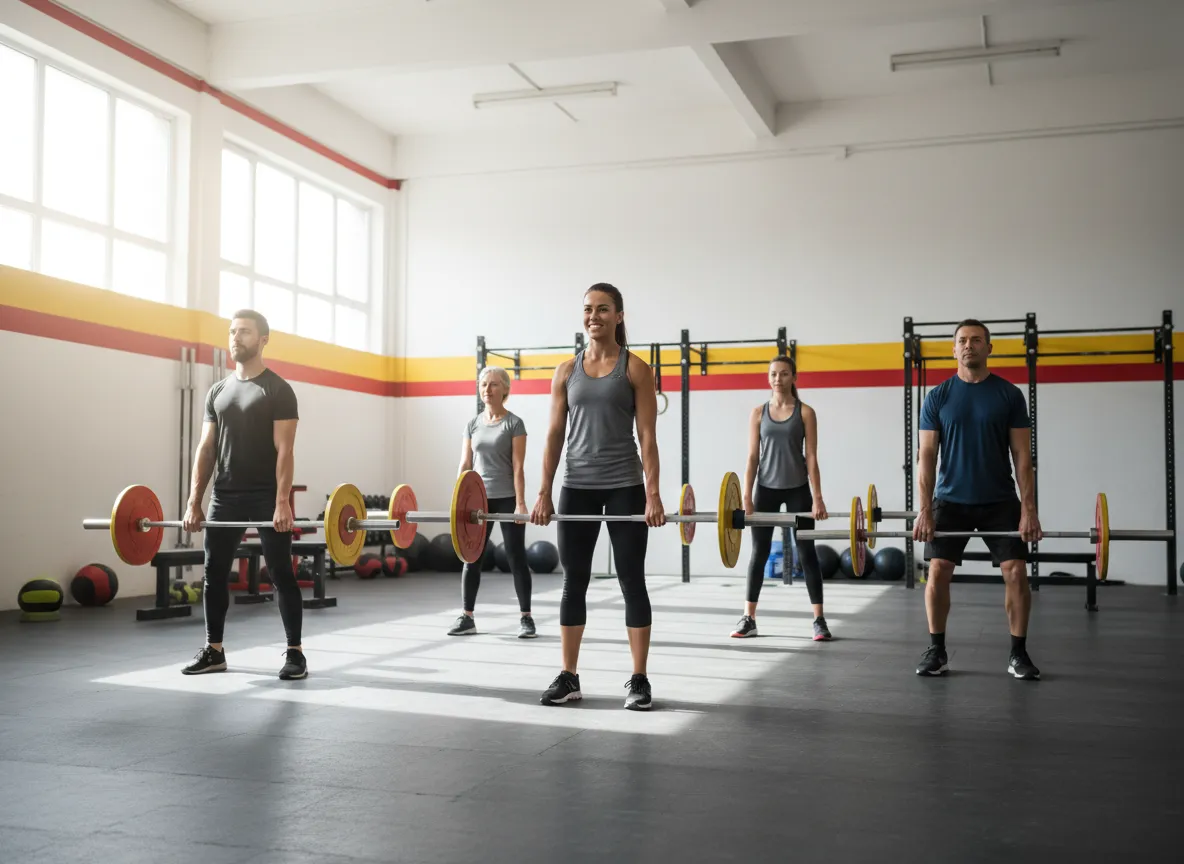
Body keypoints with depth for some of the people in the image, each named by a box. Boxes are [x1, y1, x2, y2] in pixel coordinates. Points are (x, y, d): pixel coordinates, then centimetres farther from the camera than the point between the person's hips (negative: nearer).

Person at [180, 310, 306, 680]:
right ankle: (214, 650, 20)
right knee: (214, 573, 8)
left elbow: (284, 450, -13)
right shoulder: (218, 391, 11)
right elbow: (206, 448, 9)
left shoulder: (277, 390, -7)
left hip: (266, 498, -6)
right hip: (225, 497, 6)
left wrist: (282, 502, -22)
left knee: (281, 575, -3)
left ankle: (294, 653, 4)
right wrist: (194, 501, 3)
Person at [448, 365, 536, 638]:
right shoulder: (472, 424, 9)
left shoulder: (514, 424, -4)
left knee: (516, 558, -1)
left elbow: (518, 468, -9)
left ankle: (526, 618, 5)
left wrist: (520, 503, -15)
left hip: (507, 499, -4)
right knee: (471, 558, 4)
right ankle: (467, 618, 11)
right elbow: (465, 465, 8)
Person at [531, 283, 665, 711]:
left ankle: (639, 680, 8)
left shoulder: (635, 368, -1)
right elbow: (554, 435, 7)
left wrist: (653, 494, -13)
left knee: (632, 581, 1)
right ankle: (568, 677, 16)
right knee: (573, 582, 7)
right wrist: (544, 493, 1)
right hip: (577, 487, 3)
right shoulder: (566, 371, 7)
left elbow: (647, 437, -6)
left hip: (624, 487, -3)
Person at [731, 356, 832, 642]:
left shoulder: (805, 412, -1)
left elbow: (811, 457, -4)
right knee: (759, 552, 5)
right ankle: (748, 618, 11)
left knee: (806, 552, 0)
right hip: (766, 489, 2)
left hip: (797, 489, -2)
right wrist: (746, 496, -5)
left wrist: (818, 497, -10)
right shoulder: (758, 413, 4)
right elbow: (753, 457, 2)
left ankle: (819, 620, 5)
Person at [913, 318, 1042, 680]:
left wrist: (1029, 509, -10)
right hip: (951, 500, 0)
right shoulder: (938, 397, -1)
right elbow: (927, 455, -3)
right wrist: (924, 510, -10)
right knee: (937, 572, -7)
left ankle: (1019, 654, 6)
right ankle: (937, 651, 7)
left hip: (999, 501, 0)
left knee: (1016, 572, -8)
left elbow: (1022, 456, -3)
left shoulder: (1009, 394, -1)